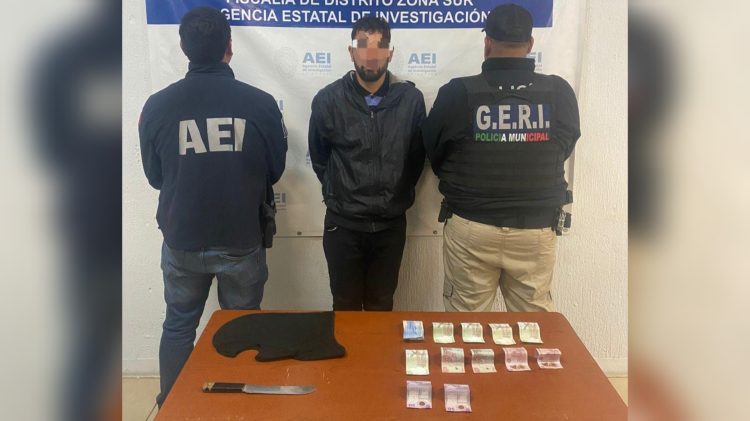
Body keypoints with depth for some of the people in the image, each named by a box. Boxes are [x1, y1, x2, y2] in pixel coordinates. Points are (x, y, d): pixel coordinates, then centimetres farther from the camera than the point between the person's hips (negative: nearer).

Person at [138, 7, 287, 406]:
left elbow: (154, 177, 3)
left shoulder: (157, 105, -11)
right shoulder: (261, 103, -14)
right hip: (242, 240, -1)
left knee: (178, 327, 21)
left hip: (182, 240, 1)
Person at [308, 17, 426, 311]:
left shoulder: (411, 99, -7)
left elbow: (417, 157, 5)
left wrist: (398, 195, 9)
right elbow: (319, 158, 6)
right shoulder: (328, 99, -8)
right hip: (343, 223, 0)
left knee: (382, 306, 17)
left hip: (391, 223, 1)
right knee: (346, 308, 14)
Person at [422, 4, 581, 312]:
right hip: (536, 230, 2)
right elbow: (564, 149, 9)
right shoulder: (560, 93, -7)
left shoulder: (457, 93, -11)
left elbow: (432, 154, 3)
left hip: (470, 227, -1)